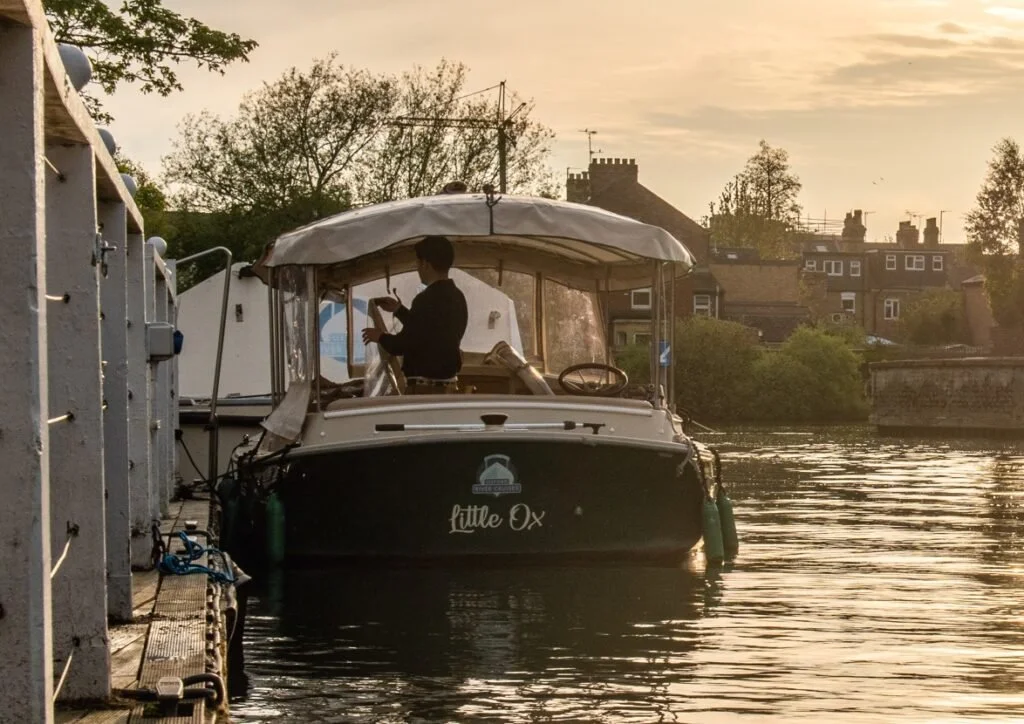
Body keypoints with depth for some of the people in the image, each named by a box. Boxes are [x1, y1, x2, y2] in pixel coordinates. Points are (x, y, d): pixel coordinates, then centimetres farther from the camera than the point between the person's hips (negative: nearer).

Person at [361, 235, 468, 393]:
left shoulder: (428, 299, -18)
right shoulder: (456, 297, 12)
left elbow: (403, 345, -17)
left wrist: (380, 337, 2)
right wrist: (399, 310, 30)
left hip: (425, 387, -10)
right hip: (447, 384, 10)